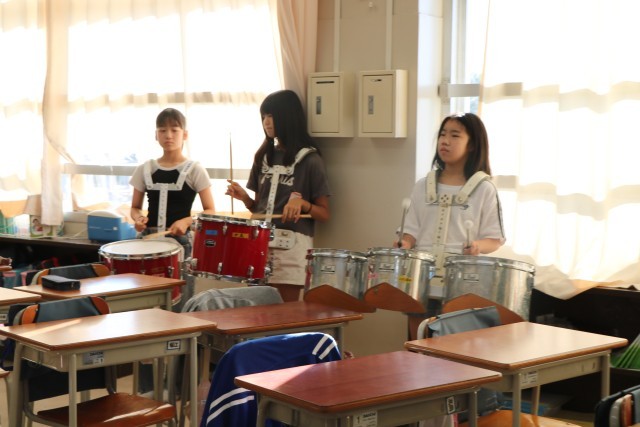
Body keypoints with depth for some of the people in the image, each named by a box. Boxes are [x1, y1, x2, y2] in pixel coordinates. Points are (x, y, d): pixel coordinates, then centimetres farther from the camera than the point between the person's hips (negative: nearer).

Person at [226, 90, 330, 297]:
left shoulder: (309, 161, -3)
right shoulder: (264, 156, 14)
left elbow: (324, 214, -3)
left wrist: (302, 203, -20)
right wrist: (244, 197, 0)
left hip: (292, 246, -5)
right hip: (260, 242, 5)